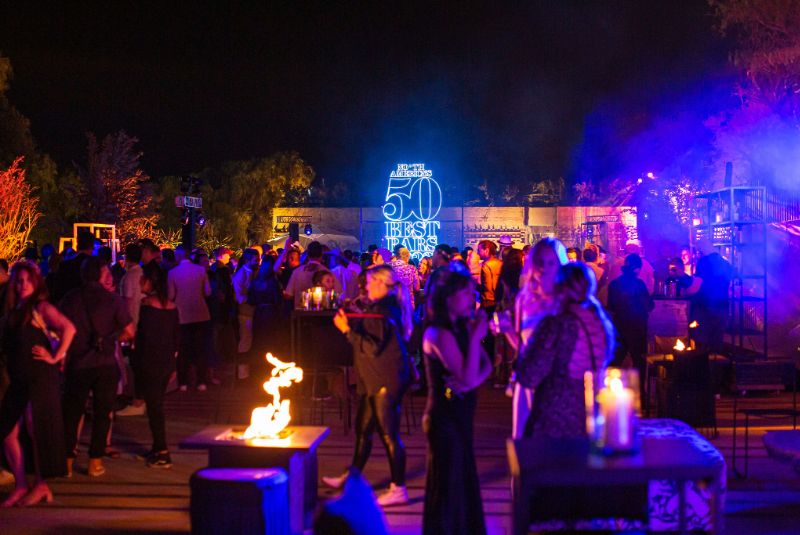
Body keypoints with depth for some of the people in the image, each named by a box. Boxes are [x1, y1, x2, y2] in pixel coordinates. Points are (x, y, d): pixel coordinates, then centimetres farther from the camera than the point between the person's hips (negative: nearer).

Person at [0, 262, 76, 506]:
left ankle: (41, 486, 10)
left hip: (41, 376, -7)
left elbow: (69, 328, -19)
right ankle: (20, 485, 14)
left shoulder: (41, 307, -6)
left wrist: (56, 357, -15)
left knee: (36, 430, -2)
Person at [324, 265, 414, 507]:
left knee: (389, 434, -7)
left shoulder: (382, 310, -18)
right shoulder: (385, 307, 14)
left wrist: (348, 330, -20)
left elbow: (373, 347, -23)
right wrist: (352, 324, 14)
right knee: (363, 428, 19)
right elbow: (370, 338, 21)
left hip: (387, 381, -11)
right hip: (377, 380, 11)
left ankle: (398, 489, -1)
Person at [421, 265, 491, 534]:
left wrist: (470, 381, -17)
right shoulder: (440, 334, -20)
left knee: (464, 482, 19)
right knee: (448, 486, 4)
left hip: (460, 416, 9)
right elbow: (468, 378, -24)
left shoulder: (462, 328, 6)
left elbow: (486, 366, 3)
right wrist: (476, 337, -21)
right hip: (445, 418, -9)